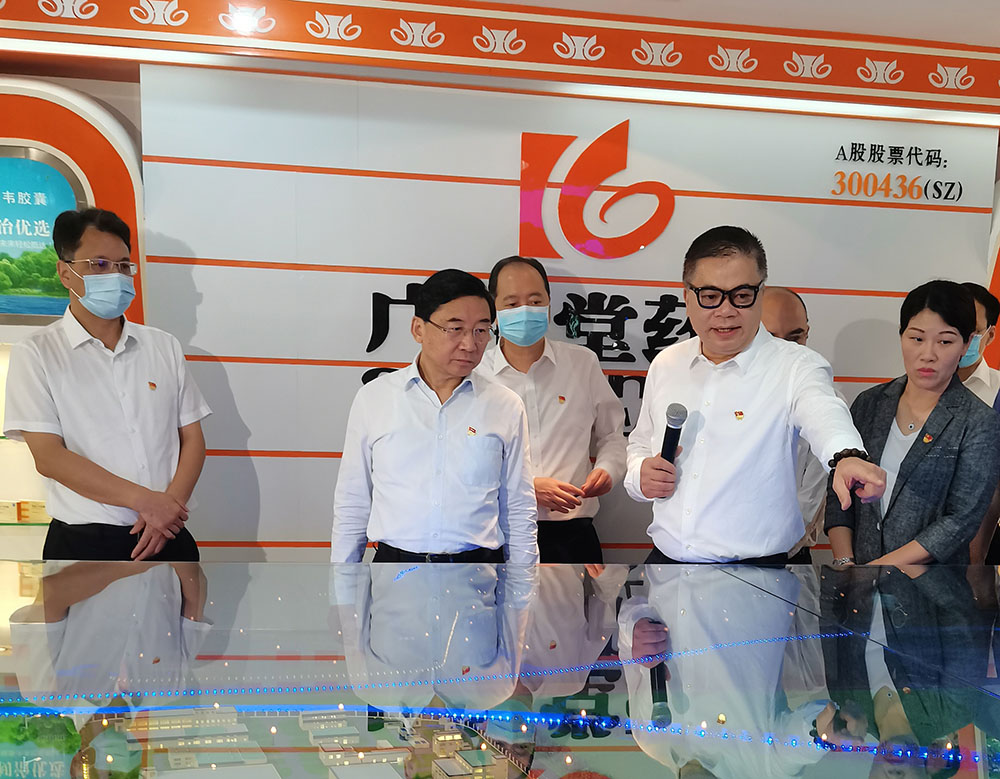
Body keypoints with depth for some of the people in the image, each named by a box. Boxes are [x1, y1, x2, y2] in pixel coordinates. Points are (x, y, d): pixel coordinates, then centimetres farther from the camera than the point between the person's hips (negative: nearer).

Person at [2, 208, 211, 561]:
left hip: (166, 537, 3)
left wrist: (170, 506, -11)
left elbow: (192, 438, 6)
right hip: (84, 543, -3)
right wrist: (145, 500, -16)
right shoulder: (36, 354, -2)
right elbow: (48, 456, -10)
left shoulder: (164, 346, 9)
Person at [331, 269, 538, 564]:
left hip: (479, 564, 0)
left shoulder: (507, 406, 6)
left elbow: (519, 514, 10)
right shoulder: (372, 398, 6)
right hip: (393, 561, 0)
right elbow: (352, 504, 10)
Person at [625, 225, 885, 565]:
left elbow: (823, 412, -30)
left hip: (755, 561, -4)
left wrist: (847, 456, -51)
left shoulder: (795, 367, -9)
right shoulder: (665, 365, 5)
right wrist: (639, 474, -3)